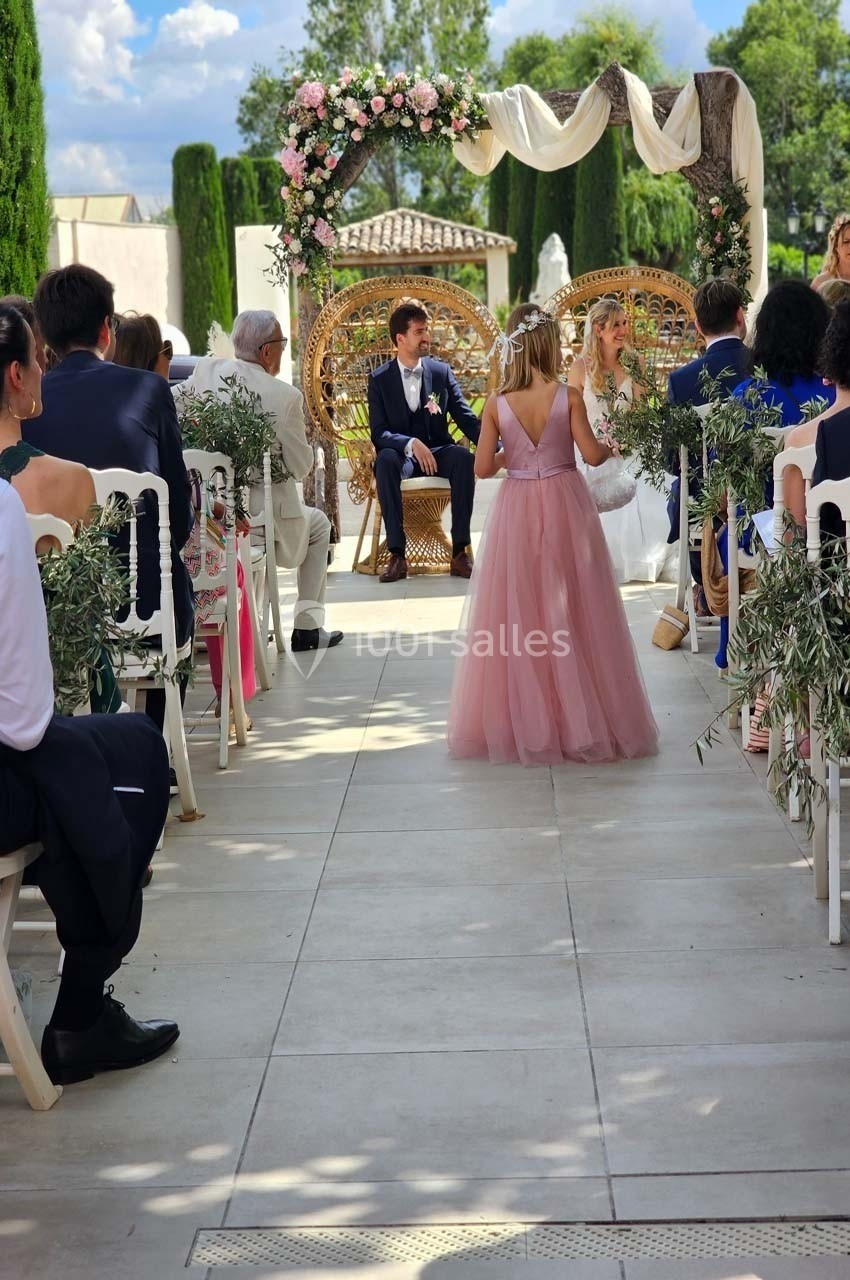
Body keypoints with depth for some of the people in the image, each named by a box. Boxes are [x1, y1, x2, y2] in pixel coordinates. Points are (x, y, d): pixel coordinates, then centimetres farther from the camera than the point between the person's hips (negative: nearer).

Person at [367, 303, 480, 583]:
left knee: (464, 457, -32)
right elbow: (379, 433, -6)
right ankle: (397, 554, -35)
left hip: (438, 452, 2)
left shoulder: (442, 371, 7)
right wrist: (411, 444, -27)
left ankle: (459, 551, -29)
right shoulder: (380, 379, 2)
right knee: (385, 460, -36)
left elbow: (466, 418, 2)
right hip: (401, 454, -1)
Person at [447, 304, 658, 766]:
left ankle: (520, 722, 14)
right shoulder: (568, 396, -9)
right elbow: (592, 455, -8)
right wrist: (609, 447, 13)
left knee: (518, 613, 9)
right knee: (569, 611, 8)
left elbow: (483, 468, -4)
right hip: (565, 507, -1)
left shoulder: (497, 404, -5)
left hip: (517, 511, 1)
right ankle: (579, 719, 14)